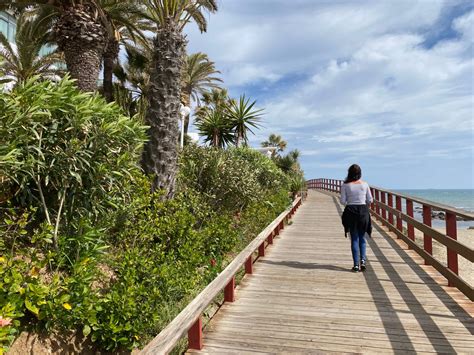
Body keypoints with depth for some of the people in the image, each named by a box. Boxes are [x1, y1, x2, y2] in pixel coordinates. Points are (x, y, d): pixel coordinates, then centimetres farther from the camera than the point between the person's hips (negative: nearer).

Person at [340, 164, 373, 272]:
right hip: (363, 211, 1)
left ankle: (356, 265, 7)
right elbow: (370, 200, 3)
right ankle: (363, 260, 1)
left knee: (354, 239, 7)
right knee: (362, 238, 16)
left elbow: (342, 201, -6)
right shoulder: (365, 184, -1)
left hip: (351, 212, -1)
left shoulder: (345, 185, -6)